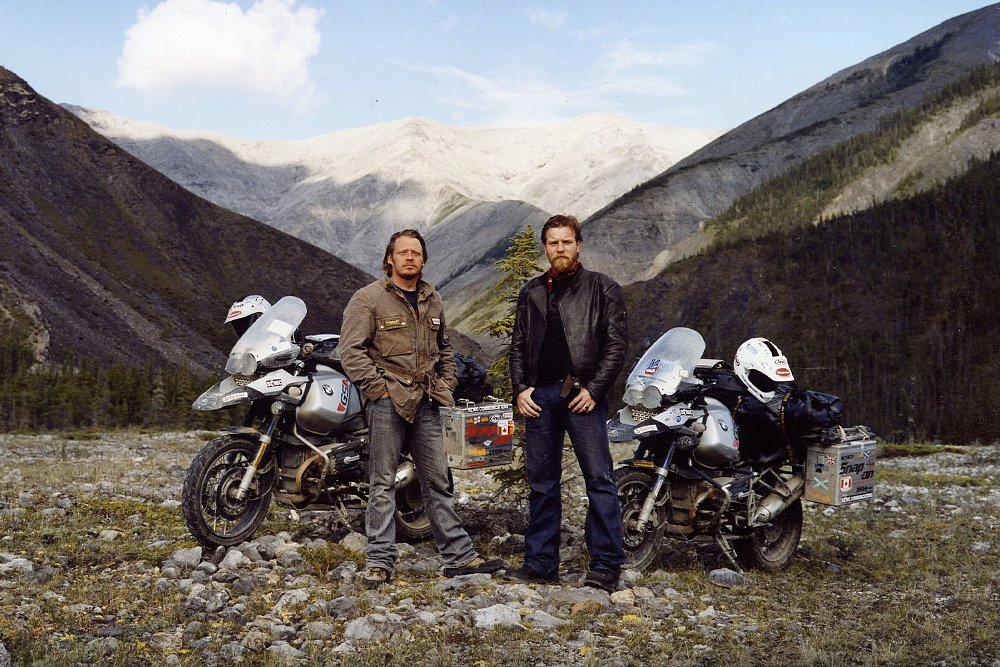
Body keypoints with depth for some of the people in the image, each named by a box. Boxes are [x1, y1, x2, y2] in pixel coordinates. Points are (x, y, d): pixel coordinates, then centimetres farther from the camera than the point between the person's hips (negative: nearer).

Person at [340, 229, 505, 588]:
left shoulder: (433, 300, 15)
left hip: (425, 402, 6)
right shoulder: (368, 299, -4)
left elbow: (445, 348, 26)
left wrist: (445, 384, 13)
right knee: (383, 483, 0)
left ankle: (459, 555, 13)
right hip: (387, 401, -5)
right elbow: (351, 350, -9)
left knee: (437, 481, 9)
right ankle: (379, 560, 7)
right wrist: (378, 386, -14)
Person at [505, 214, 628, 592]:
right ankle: (540, 563, 14)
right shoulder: (531, 293, 18)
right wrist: (520, 389, 4)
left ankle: (606, 566, -2)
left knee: (599, 479, -6)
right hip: (539, 395, 4)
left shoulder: (602, 289, 5)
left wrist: (594, 389, -11)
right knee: (541, 483, 7)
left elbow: (616, 344, -1)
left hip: (582, 394, -4)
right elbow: (518, 345, 19)